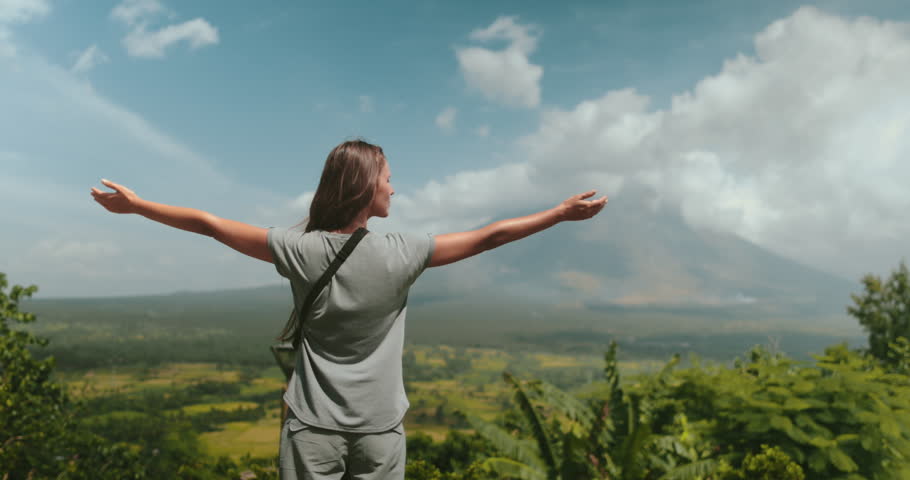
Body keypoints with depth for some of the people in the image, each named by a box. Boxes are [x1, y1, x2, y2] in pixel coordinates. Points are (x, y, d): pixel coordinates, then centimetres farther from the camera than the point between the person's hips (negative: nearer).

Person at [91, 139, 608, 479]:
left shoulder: (300, 250, -10)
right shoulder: (402, 253, -12)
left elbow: (211, 225, -2)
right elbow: (488, 236, -6)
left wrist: (136, 204, 12)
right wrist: (563, 213, 4)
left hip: (314, 426, 1)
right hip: (379, 427, -1)